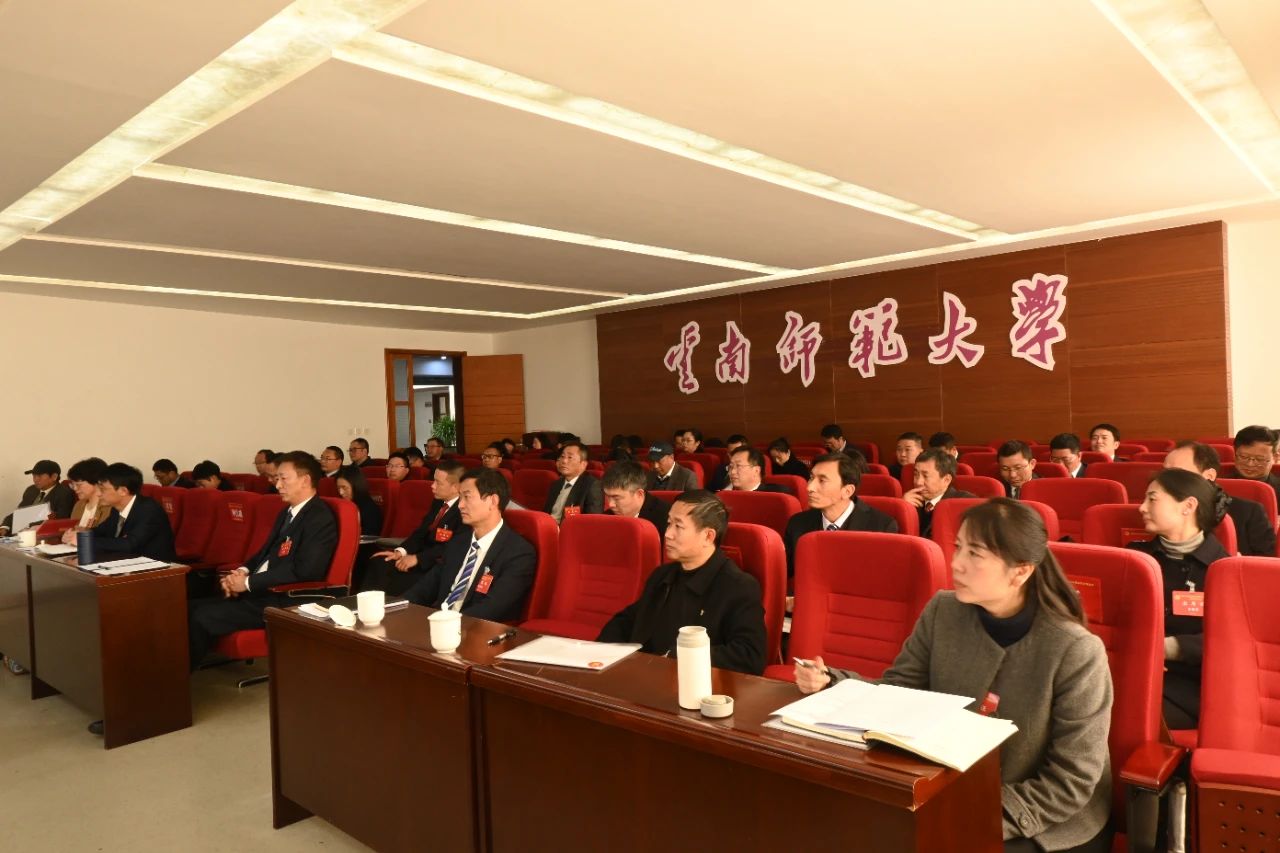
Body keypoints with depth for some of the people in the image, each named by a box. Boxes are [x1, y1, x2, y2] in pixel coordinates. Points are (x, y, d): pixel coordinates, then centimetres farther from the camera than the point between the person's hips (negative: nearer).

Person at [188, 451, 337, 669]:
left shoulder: (320, 518, -15)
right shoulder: (288, 511, 16)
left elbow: (304, 570, -23)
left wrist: (248, 583, -17)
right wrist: (243, 572, -1)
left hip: (284, 601, -9)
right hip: (260, 592, 9)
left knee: (202, 618, -17)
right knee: (193, 608, -3)